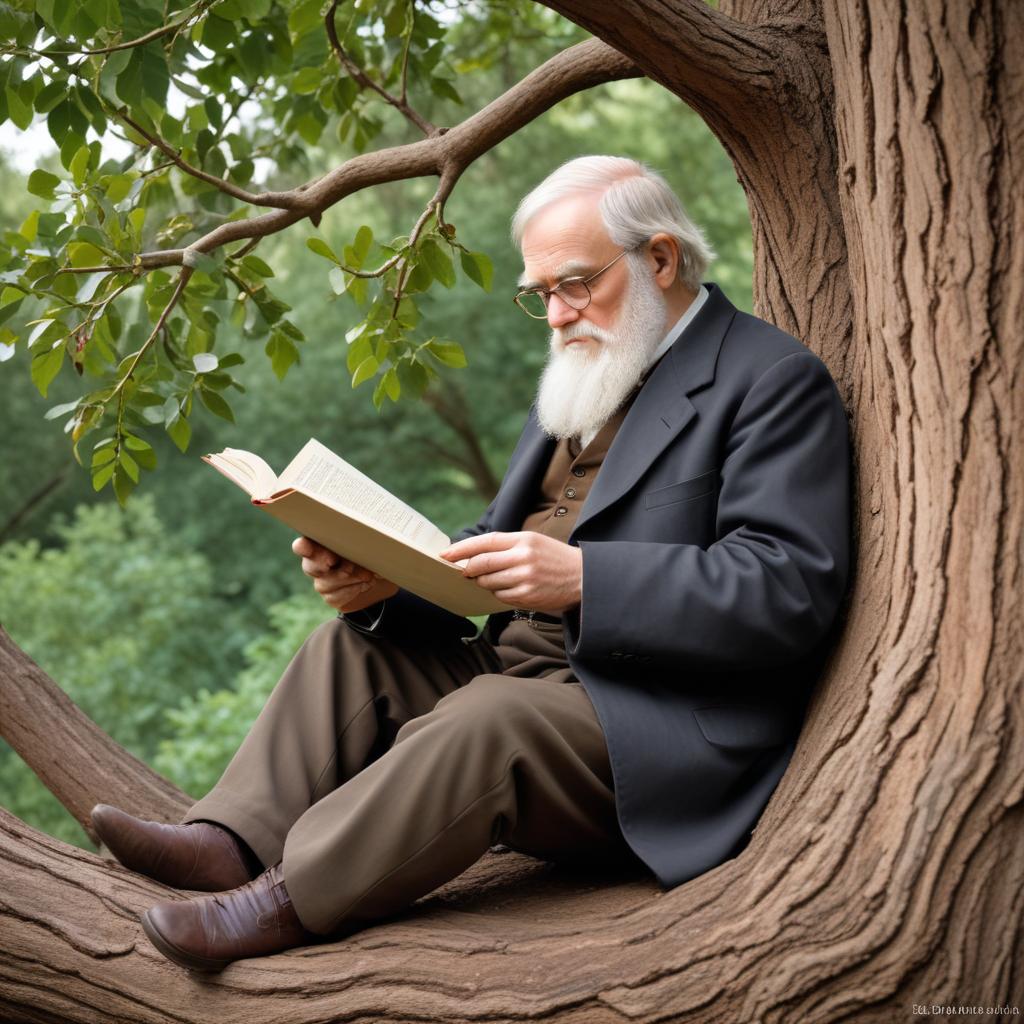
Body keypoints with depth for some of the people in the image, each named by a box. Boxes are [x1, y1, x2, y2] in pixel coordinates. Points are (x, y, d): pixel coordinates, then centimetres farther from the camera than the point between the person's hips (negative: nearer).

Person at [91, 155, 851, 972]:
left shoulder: (775, 382, -7)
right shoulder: (583, 380, 21)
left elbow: (789, 589, -19)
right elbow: (497, 549, 18)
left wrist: (583, 577, -28)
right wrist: (388, 576, -5)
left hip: (662, 722, -9)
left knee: (483, 719, -32)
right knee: (349, 647, 0)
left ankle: (285, 902, -27)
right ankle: (236, 839, -13)